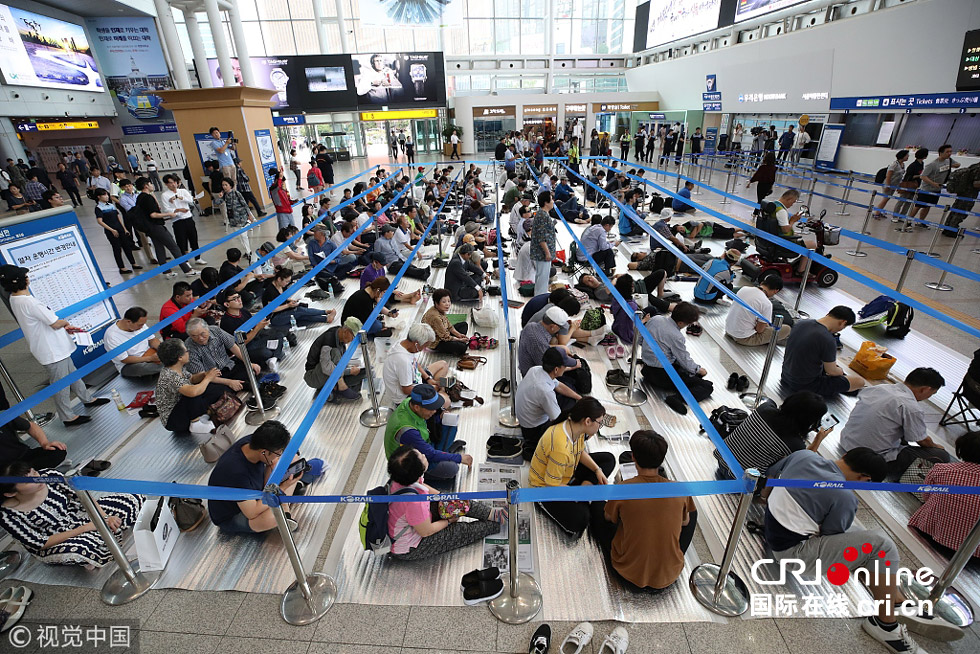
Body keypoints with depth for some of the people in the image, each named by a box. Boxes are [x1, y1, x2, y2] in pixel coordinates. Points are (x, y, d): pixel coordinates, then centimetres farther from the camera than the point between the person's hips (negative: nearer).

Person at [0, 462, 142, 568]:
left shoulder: (49, 476, -18)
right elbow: (42, 543, -20)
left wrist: (105, 518, -18)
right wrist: (83, 529, -23)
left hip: (76, 515, 4)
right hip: (55, 546, -3)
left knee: (132, 499, -12)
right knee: (78, 550, -39)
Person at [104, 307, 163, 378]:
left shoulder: (139, 323, -6)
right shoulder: (112, 336, -23)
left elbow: (152, 339, 4)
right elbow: (124, 360, -20)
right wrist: (150, 358, -26)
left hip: (148, 354, 6)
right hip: (128, 365, -6)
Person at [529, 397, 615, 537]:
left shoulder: (575, 427, -14)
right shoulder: (561, 448, -39)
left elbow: (581, 452, 8)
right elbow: (552, 485, -29)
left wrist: (598, 470, -6)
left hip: (569, 471, 9)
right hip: (546, 488, -9)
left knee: (609, 459, 7)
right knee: (579, 520, -28)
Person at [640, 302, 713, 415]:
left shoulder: (655, 319, -3)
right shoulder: (676, 336, -24)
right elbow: (685, 361, -12)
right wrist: (699, 370, 9)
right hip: (662, 375, -8)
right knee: (708, 386, -8)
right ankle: (677, 398, -26)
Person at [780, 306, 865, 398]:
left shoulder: (800, 323, -5)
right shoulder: (828, 340, -26)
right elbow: (831, 371, -11)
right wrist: (840, 371, 14)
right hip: (806, 387, -8)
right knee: (860, 381, 0)